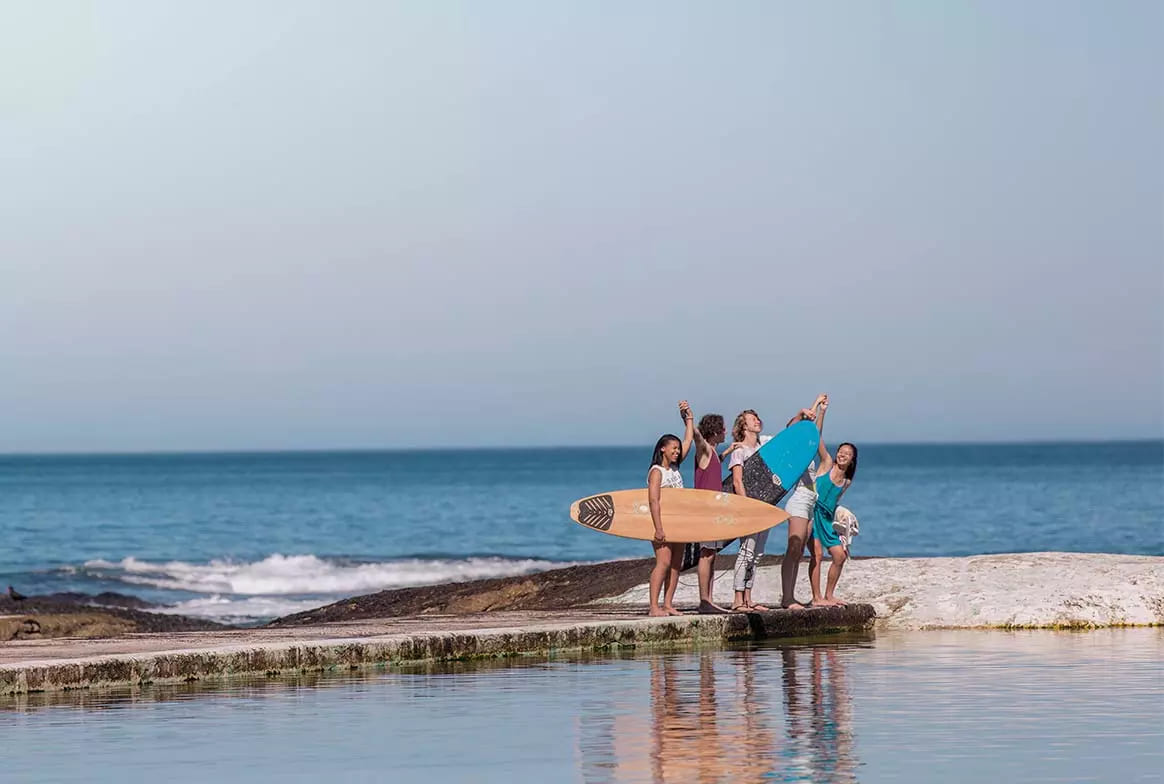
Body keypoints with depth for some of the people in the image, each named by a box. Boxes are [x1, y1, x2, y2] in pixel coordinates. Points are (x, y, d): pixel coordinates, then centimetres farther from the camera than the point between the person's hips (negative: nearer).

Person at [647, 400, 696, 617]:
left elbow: (688, 442, 17)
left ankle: (668, 605, 4)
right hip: (662, 520, -8)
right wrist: (658, 527, -23)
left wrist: (689, 417, 10)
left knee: (676, 563, 3)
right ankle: (654, 606, -18)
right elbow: (653, 500, -16)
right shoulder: (656, 472, -9)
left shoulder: (675, 467, 14)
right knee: (664, 562, -16)